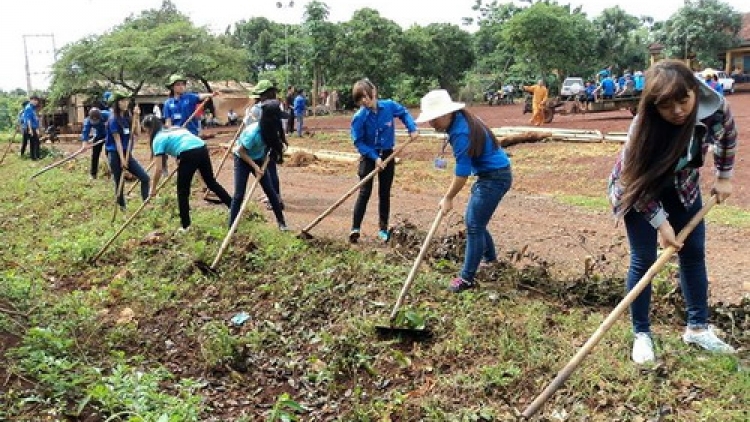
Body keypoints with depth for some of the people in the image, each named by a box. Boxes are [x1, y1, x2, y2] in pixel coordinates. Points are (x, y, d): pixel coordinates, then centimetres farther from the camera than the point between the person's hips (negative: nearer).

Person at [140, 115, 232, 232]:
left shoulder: (158, 139, 9)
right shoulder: (173, 129, 30)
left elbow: (158, 169, 4)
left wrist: (153, 189, 12)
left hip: (188, 154, -7)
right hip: (202, 149, 7)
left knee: (182, 191, 9)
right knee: (211, 182, 22)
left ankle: (185, 225, 14)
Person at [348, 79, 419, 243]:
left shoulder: (389, 105, -13)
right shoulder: (359, 117, -20)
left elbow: (404, 113, 7)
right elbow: (359, 142, -16)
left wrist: (412, 128, -6)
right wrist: (375, 158, -22)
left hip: (387, 155, 3)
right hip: (369, 156, -3)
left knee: (385, 193, 10)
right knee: (365, 192, -8)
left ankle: (383, 229, 19)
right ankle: (355, 228, -4)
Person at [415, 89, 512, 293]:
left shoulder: (461, 133, -27)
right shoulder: (460, 120, 3)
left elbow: (462, 172, -22)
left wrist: (448, 198, -10)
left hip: (495, 177, -10)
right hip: (490, 175, 10)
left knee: (474, 225, -7)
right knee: (472, 220, 20)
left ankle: (467, 278, 0)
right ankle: (490, 257, 40)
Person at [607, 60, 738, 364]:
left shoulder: (715, 108, -26)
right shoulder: (644, 128, -37)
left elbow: (728, 137, 0)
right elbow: (638, 183, -24)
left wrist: (724, 177, 6)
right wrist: (661, 224, -24)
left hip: (682, 185, 5)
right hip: (640, 190, -4)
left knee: (694, 253, 7)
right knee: (643, 260, -5)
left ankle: (697, 328, 21)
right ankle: (641, 334, 8)